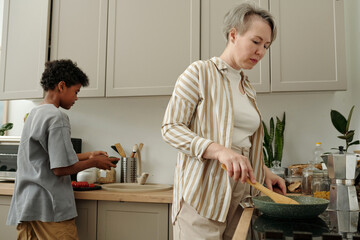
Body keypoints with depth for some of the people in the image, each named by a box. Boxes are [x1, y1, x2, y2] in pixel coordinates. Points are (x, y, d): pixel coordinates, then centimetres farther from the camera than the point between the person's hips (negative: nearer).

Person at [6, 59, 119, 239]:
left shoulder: (33, 114, 13)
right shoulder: (57, 117, -15)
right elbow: (60, 168, -18)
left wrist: (88, 155, 18)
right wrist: (94, 162, -4)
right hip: (49, 209, -9)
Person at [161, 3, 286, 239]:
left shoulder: (247, 88, 17)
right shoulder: (200, 73, -4)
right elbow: (170, 127, -11)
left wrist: (263, 171, 7)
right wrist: (218, 150, -25)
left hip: (240, 192, 6)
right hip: (203, 192, -6)